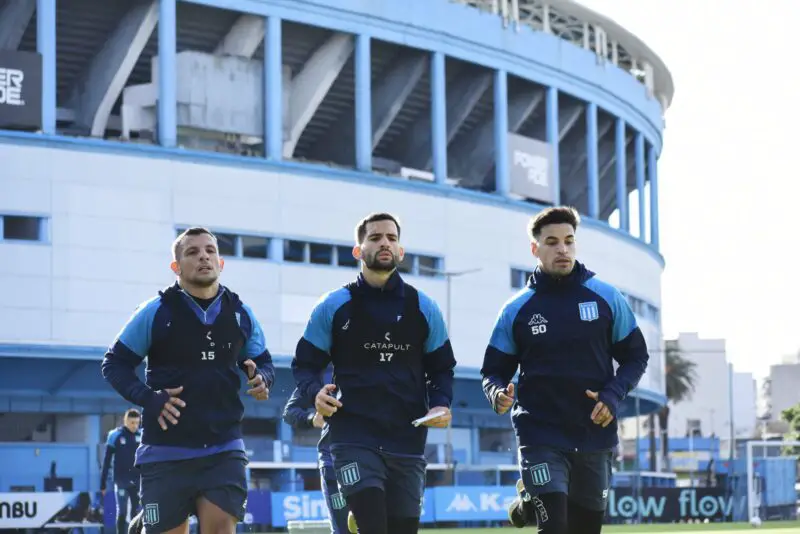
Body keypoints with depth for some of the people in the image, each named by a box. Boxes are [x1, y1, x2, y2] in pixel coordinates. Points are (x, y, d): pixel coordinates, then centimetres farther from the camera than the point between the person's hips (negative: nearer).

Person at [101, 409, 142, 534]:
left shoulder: (142, 435, 3)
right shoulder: (115, 435, -5)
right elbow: (107, 461, -2)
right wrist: (103, 483, -3)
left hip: (138, 480, 3)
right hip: (121, 480, -3)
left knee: (137, 513, 3)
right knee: (122, 512, -5)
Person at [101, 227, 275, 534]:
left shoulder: (240, 314, 5)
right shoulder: (155, 312, -5)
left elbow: (263, 362, 19)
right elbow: (115, 363, 1)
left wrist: (261, 379, -6)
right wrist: (147, 399, -15)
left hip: (224, 450, 2)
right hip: (166, 452, -2)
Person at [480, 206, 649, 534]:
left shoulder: (606, 298, 1)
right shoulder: (516, 310, 0)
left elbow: (636, 356, 6)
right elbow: (494, 370, 5)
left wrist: (614, 395, -12)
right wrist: (498, 394, -18)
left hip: (595, 436, 2)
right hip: (541, 436, -2)